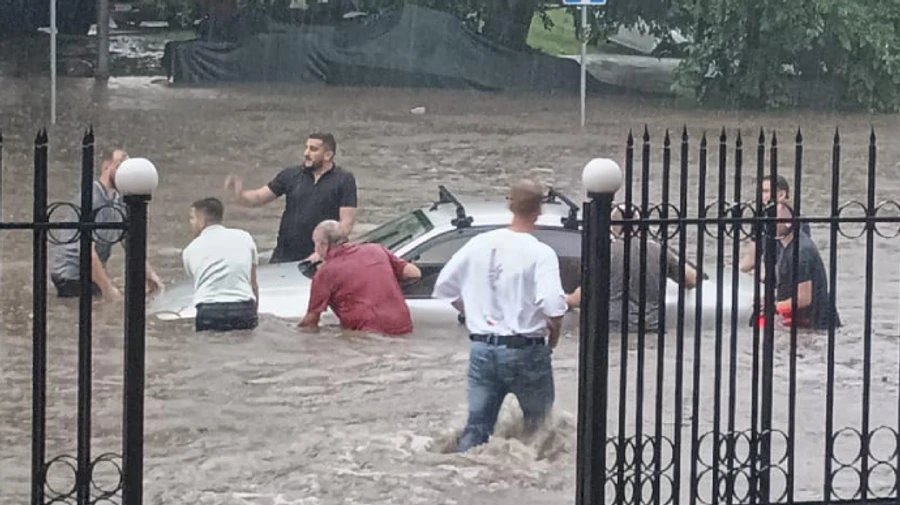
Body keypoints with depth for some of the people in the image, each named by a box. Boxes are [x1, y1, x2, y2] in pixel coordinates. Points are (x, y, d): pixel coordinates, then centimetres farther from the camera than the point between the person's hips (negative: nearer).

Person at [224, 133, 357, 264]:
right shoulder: (291, 175, 8)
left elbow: (346, 223, -5)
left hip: (317, 259, -3)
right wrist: (239, 193, -12)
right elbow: (257, 198, 10)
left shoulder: (344, 180, -1)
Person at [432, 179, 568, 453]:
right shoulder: (540, 253, -13)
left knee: (476, 426, 9)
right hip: (524, 350, -4)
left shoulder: (480, 243, 2)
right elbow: (553, 306, -25)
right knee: (540, 427, 15)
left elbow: (444, 286, 8)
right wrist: (553, 337, -5)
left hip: (481, 348, 4)